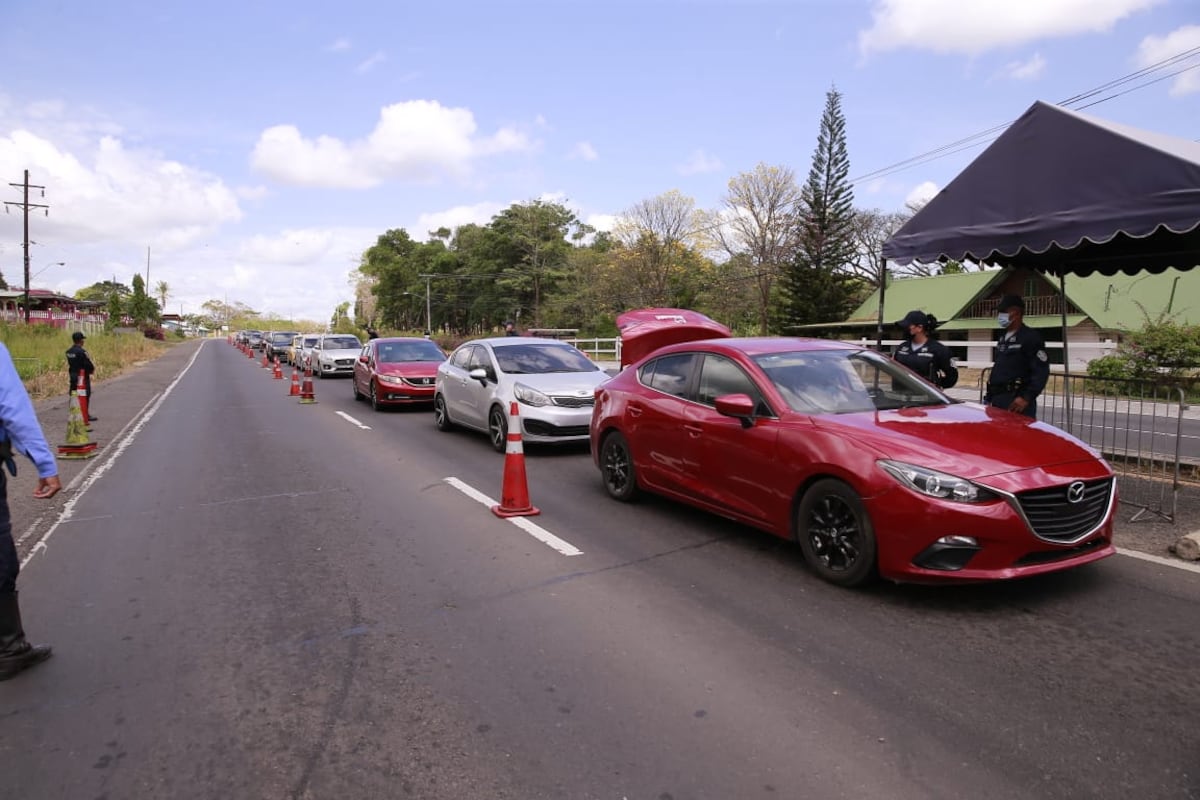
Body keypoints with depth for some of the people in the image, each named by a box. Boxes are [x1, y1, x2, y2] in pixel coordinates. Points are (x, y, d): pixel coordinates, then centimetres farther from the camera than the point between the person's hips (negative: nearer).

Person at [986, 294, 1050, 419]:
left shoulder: (1031, 337, -7)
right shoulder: (1003, 339, 20)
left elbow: (1041, 372, -14)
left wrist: (1027, 397, -21)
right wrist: (989, 396, 20)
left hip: (1016, 402, -9)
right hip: (997, 400, 9)